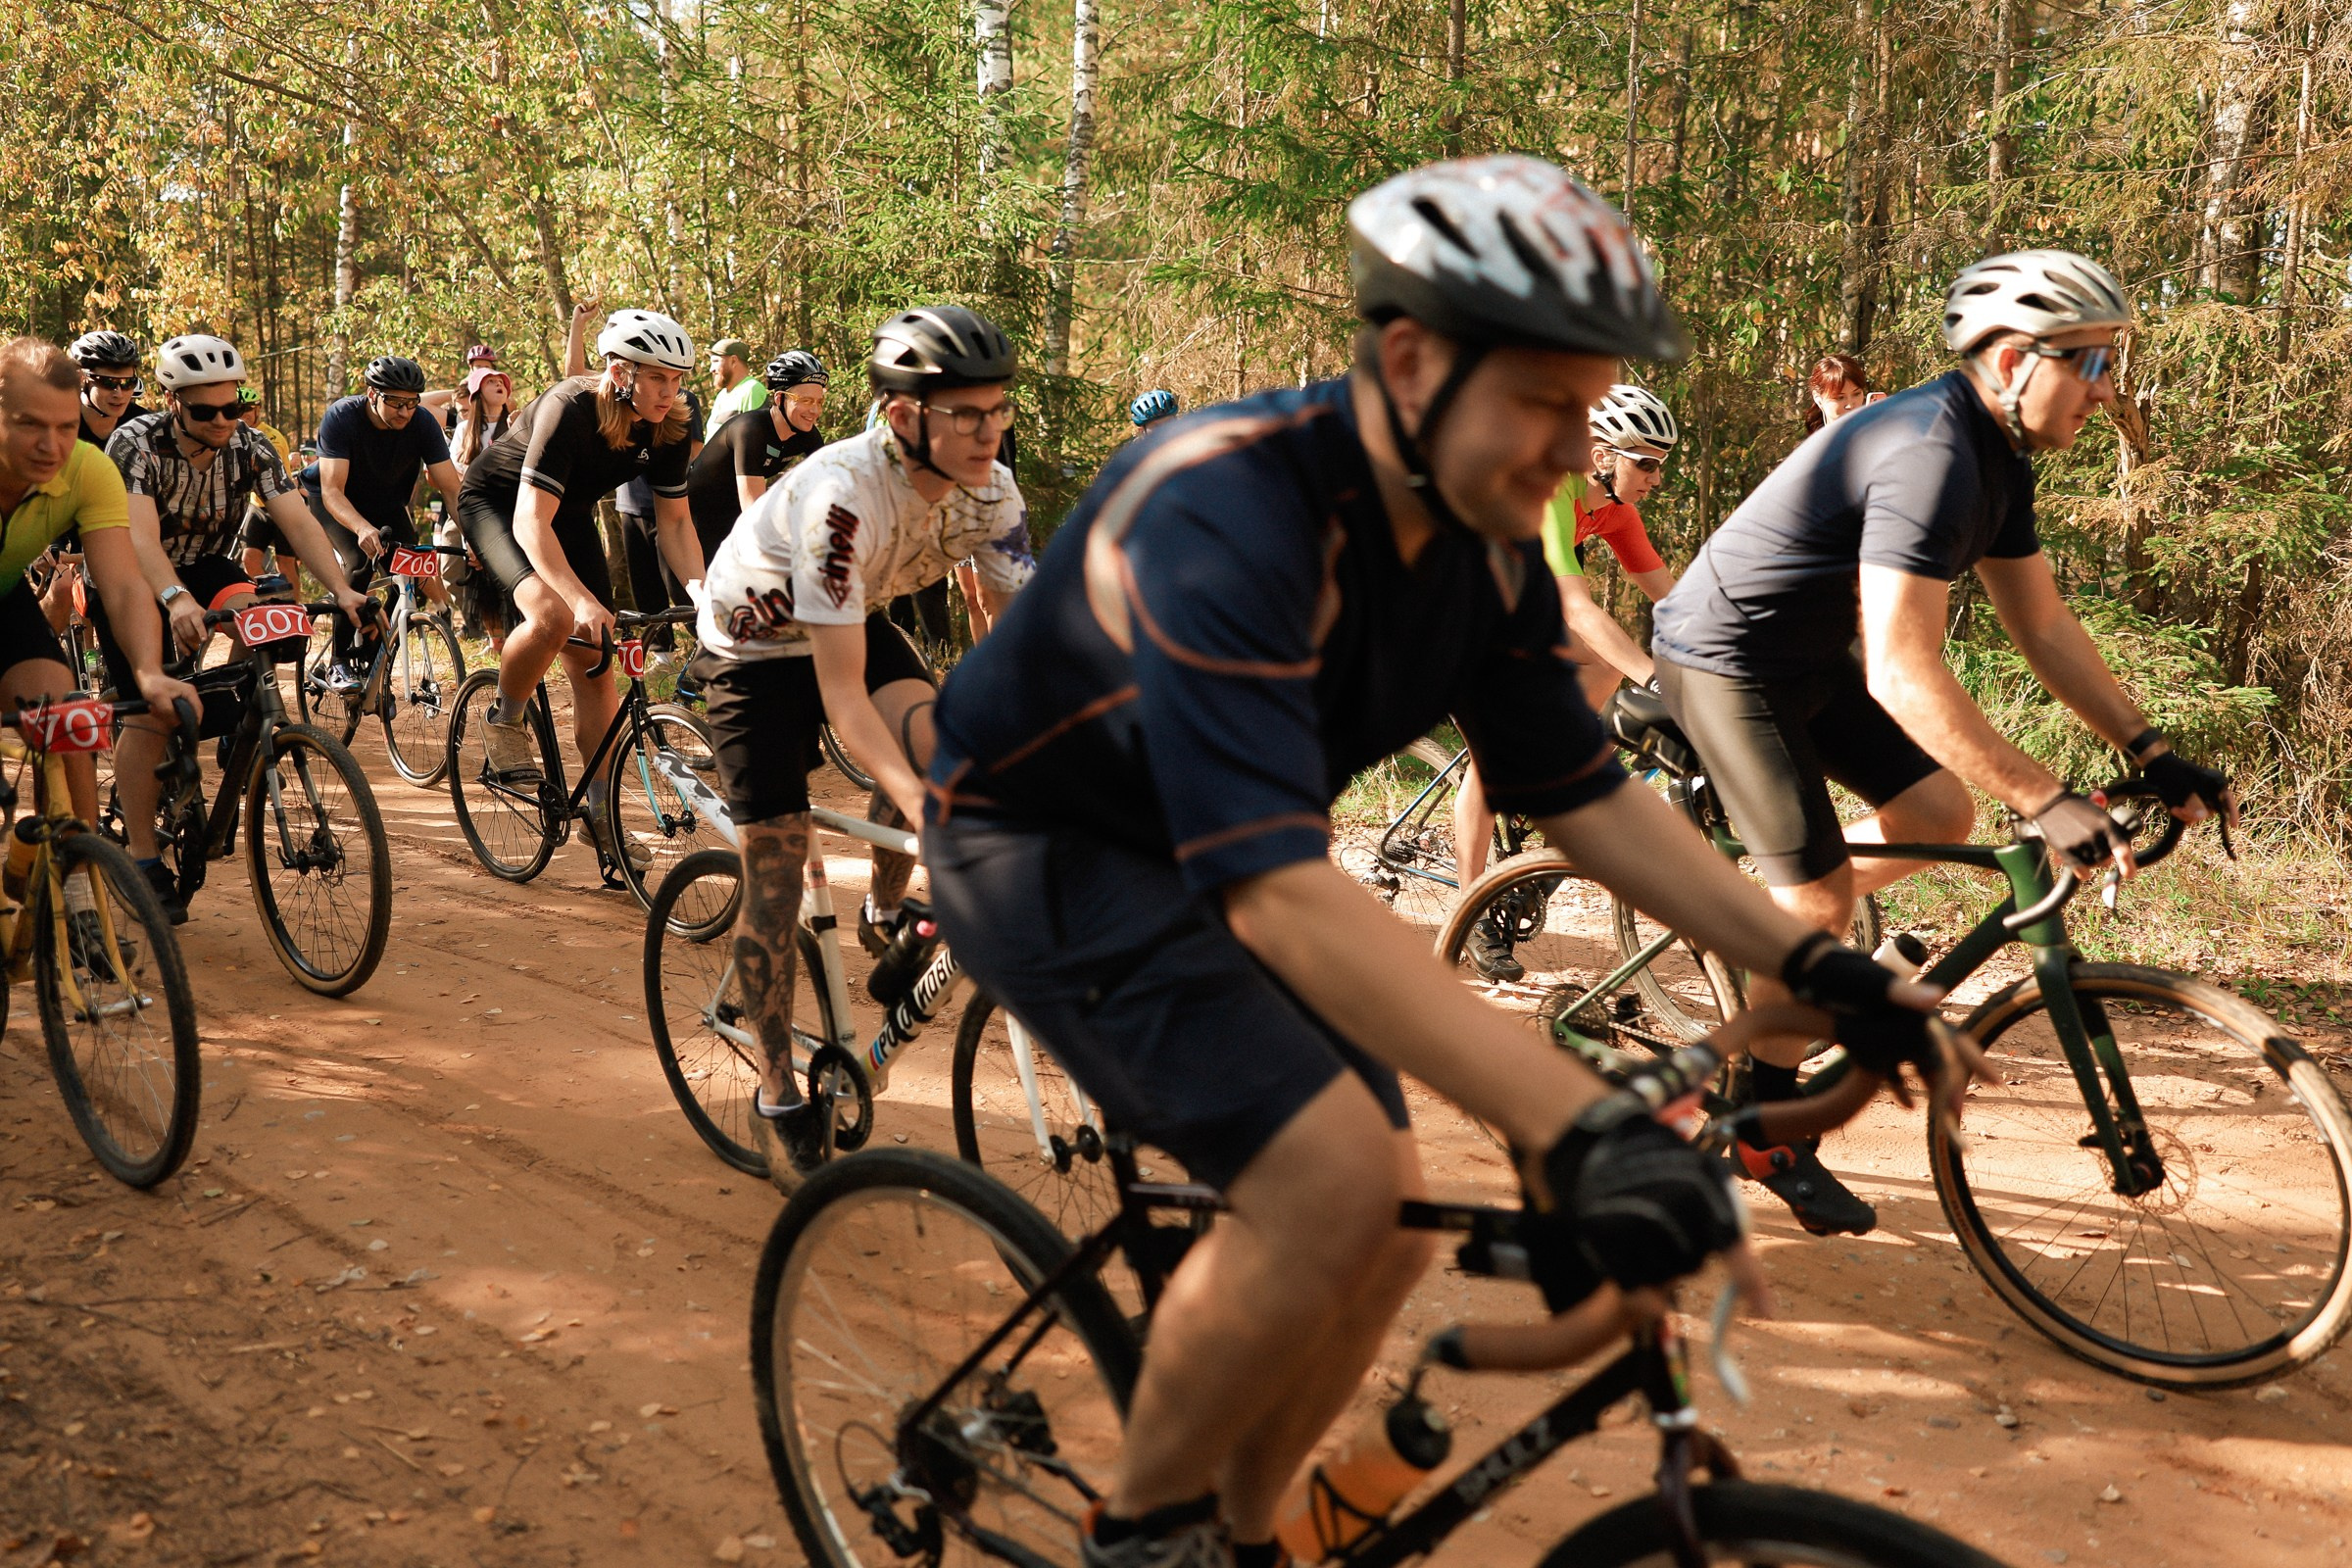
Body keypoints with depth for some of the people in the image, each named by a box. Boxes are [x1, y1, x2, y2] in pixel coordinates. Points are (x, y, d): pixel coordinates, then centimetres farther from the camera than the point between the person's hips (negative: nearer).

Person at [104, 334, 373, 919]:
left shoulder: (248, 445, -15)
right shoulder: (136, 443, -26)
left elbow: (298, 520, -24)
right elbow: (140, 536, -39)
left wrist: (343, 590, -40)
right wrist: (176, 600, -57)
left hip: (202, 565, 3)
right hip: (129, 579, -3)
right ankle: (144, 862, -6)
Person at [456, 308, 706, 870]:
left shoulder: (667, 428, -17)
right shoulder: (569, 409, -34)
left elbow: (674, 519, -8)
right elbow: (531, 521, -39)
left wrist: (700, 586, -26)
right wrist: (582, 600, -51)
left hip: (571, 514, 6)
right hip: (495, 503, -6)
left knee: (592, 662, -1)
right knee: (553, 615, -33)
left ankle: (600, 811, 7)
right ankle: (505, 721, -6)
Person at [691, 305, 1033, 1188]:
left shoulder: (989, 491, -21)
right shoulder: (843, 496, -39)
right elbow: (842, 692, -40)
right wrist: (929, 816, -50)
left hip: (856, 622, 5)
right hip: (757, 644, -5)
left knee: (931, 737, -27)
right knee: (776, 874, -5)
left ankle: (884, 914, 2)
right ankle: (780, 1096, 12)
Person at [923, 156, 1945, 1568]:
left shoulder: (1486, 546, -8)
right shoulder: (1234, 512, -34)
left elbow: (1587, 794, 0)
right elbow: (1279, 891, -42)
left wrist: (1811, 962, -11)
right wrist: (1579, 1126, -48)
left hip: (1205, 857, 8)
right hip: (1044, 847, -8)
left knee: (1390, 1232, 2)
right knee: (1331, 1183, -24)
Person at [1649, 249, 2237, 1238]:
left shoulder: (2000, 459, 4)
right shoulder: (1933, 456, -28)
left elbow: (2043, 626, 9)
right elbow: (1901, 674, -34)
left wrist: (2151, 753, 2)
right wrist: (2047, 803, -34)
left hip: (1807, 657, 9)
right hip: (1726, 657, -9)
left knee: (1940, 812, 4)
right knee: (1822, 897, -8)